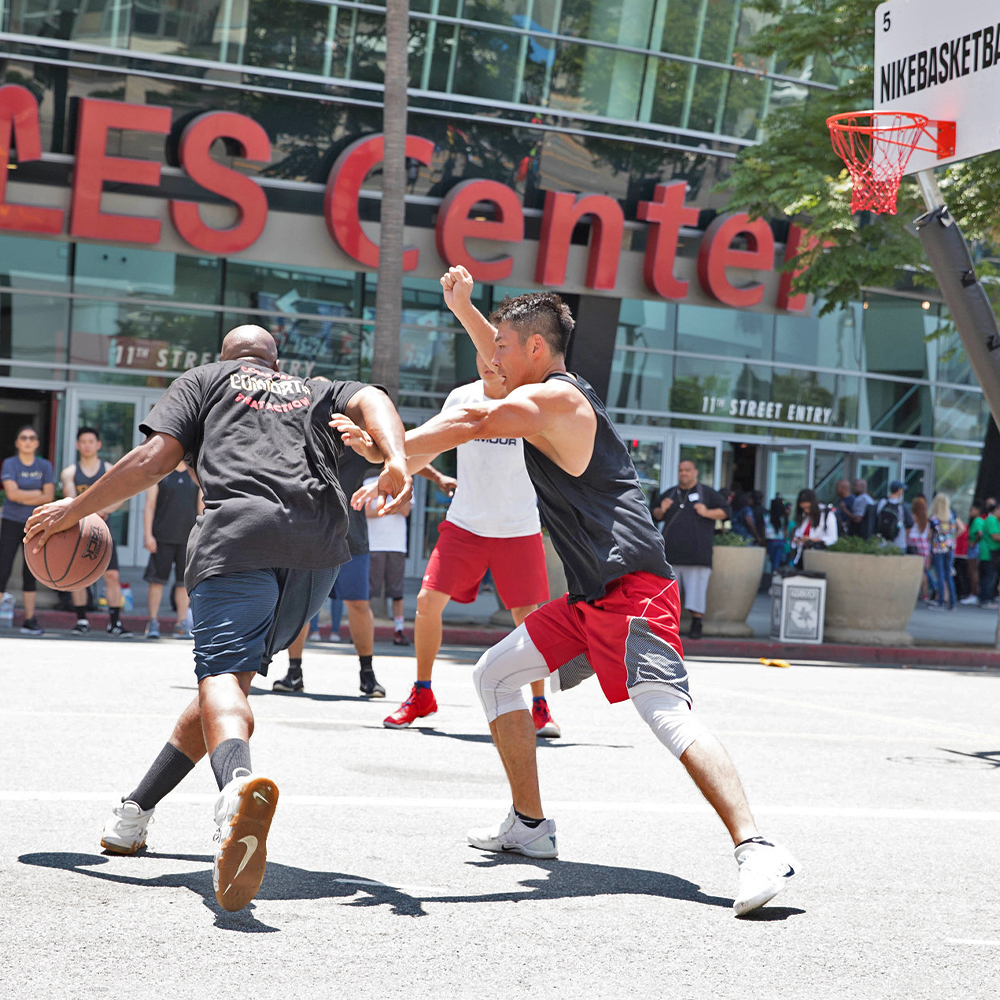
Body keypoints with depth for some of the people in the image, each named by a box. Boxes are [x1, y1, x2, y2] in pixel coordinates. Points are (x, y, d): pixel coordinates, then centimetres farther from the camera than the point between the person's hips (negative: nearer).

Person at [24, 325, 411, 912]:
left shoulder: (205, 379, 25)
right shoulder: (318, 393, 34)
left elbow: (156, 458, 10)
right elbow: (371, 401, 12)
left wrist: (75, 509, 19)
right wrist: (397, 461, -7)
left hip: (240, 529, -4)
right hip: (321, 545, 4)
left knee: (224, 676, -21)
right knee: (232, 671, 21)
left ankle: (238, 782, -55)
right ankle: (136, 811, 25)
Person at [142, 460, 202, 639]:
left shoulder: (196, 476, 12)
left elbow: (201, 507, 16)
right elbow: (149, 506, 1)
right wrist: (148, 535, -7)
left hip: (188, 538, 3)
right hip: (162, 537, -3)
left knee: (184, 581, 3)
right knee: (157, 579, -4)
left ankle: (181, 626, 8)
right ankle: (153, 623, 2)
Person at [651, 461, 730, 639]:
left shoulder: (707, 493, 8)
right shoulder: (669, 494, 19)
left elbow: (725, 511, 6)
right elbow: (655, 515, 28)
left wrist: (706, 512, -10)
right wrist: (661, 510, 5)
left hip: (697, 551, -4)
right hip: (671, 551, 4)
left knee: (696, 589, -7)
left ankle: (696, 624, -1)